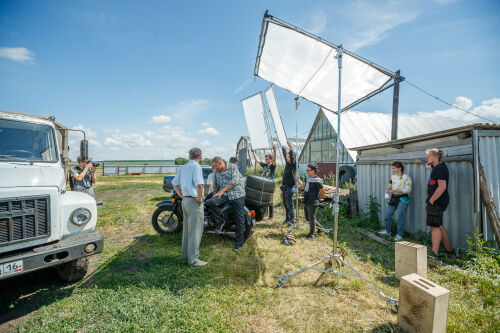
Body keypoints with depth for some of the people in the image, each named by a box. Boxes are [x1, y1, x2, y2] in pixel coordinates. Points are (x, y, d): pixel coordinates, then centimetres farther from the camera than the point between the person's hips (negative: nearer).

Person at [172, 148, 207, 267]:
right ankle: (193, 259, 6)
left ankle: (186, 254, 32)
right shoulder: (196, 167, -14)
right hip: (194, 202, -8)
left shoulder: (183, 167, 11)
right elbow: (199, 184, -28)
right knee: (195, 231, -1)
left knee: (187, 229, 19)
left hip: (185, 200, 8)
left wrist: (181, 195, 13)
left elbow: (174, 183, 16)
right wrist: (199, 198, -15)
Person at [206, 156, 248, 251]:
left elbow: (235, 181, -14)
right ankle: (221, 221, -6)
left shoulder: (232, 167, -2)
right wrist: (214, 196, 21)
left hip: (237, 194, -4)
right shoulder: (216, 172, 14)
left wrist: (222, 191, -18)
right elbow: (215, 187, 25)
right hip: (224, 195, 4)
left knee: (239, 219, -4)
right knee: (210, 203, -24)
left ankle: (239, 243, 9)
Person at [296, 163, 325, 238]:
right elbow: (303, 186, 21)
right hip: (306, 202, 9)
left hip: (312, 203, -9)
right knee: (307, 217, 19)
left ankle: (312, 234, 22)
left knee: (311, 218, 4)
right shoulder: (307, 177, 7)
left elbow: (322, 191, -10)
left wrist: (318, 197, 1)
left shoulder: (317, 181, -17)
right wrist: (298, 178, 14)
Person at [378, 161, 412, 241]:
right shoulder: (392, 176, 9)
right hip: (393, 198, 7)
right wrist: (388, 189, -4)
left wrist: (395, 190, -22)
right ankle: (387, 231, 29)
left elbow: (408, 190, -15)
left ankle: (399, 235, 12)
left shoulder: (406, 177, -10)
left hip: (402, 199, -6)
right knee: (387, 215, 10)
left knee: (400, 218, -3)